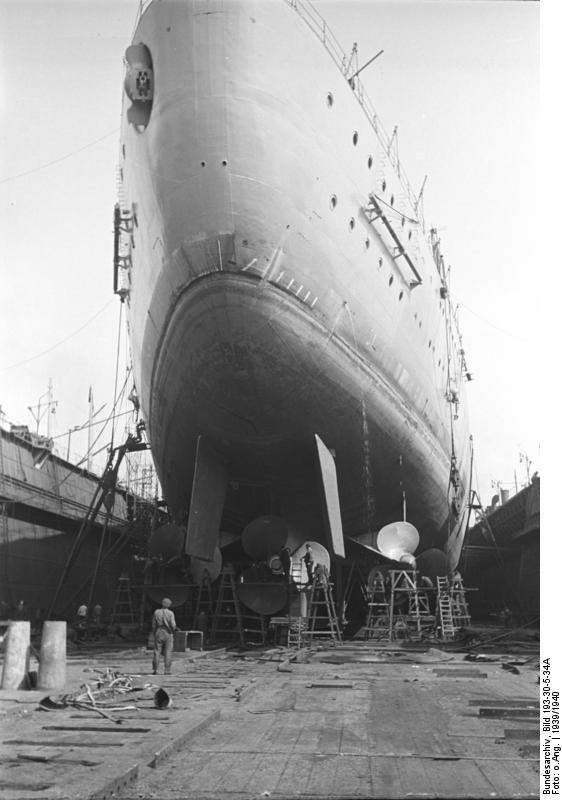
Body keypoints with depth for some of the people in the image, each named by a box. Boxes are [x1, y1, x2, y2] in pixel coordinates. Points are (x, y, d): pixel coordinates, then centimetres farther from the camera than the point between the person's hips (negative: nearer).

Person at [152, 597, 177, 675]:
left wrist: (154, 634, 12)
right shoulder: (170, 613, -9)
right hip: (168, 634, -2)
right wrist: (173, 630, 9)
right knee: (168, 653, 2)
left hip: (158, 633, 2)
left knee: (157, 652, 7)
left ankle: (154, 670, 4)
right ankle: (167, 670, 1)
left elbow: (154, 625, 2)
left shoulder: (156, 612, 0)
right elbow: (173, 625, -12)